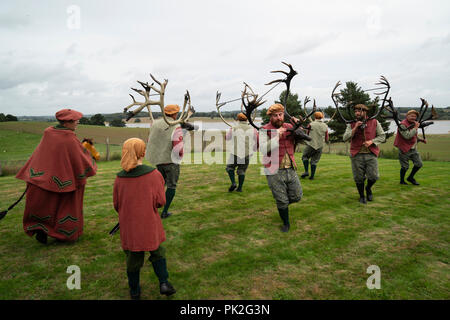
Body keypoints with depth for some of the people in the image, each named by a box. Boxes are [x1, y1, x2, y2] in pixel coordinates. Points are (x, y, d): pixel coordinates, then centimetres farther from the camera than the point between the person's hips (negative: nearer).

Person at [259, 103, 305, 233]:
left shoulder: (289, 127, 7)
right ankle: (286, 223, 27)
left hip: (290, 169, 5)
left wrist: (298, 125, -7)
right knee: (282, 201, 4)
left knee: (297, 196, 13)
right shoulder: (265, 130, -7)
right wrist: (277, 136, -25)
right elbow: (263, 149, -19)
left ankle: (282, 203, 44)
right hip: (274, 172, -4)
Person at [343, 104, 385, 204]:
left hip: (371, 154, 0)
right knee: (359, 178, 6)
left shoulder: (374, 122, 4)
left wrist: (372, 141, -11)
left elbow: (382, 136, 6)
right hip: (357, 155, 0)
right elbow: (345, 138, -5)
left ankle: (368, 188, 32)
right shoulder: (351, 124, 4)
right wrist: (355, 128, -14)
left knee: (374, 176, -2)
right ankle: (362, 196, 28)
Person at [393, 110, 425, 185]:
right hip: (404, 149, -8)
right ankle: (402, 181, 22)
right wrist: (415, 128, -21)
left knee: (419, 164, 7)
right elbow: (407, 136, -29)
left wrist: (420, 140, 11)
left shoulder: (413, 124, 12)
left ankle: (410, 178, 26)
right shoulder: (403, 125, -16)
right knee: (405, 167, 1)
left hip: (413, 148, 8)